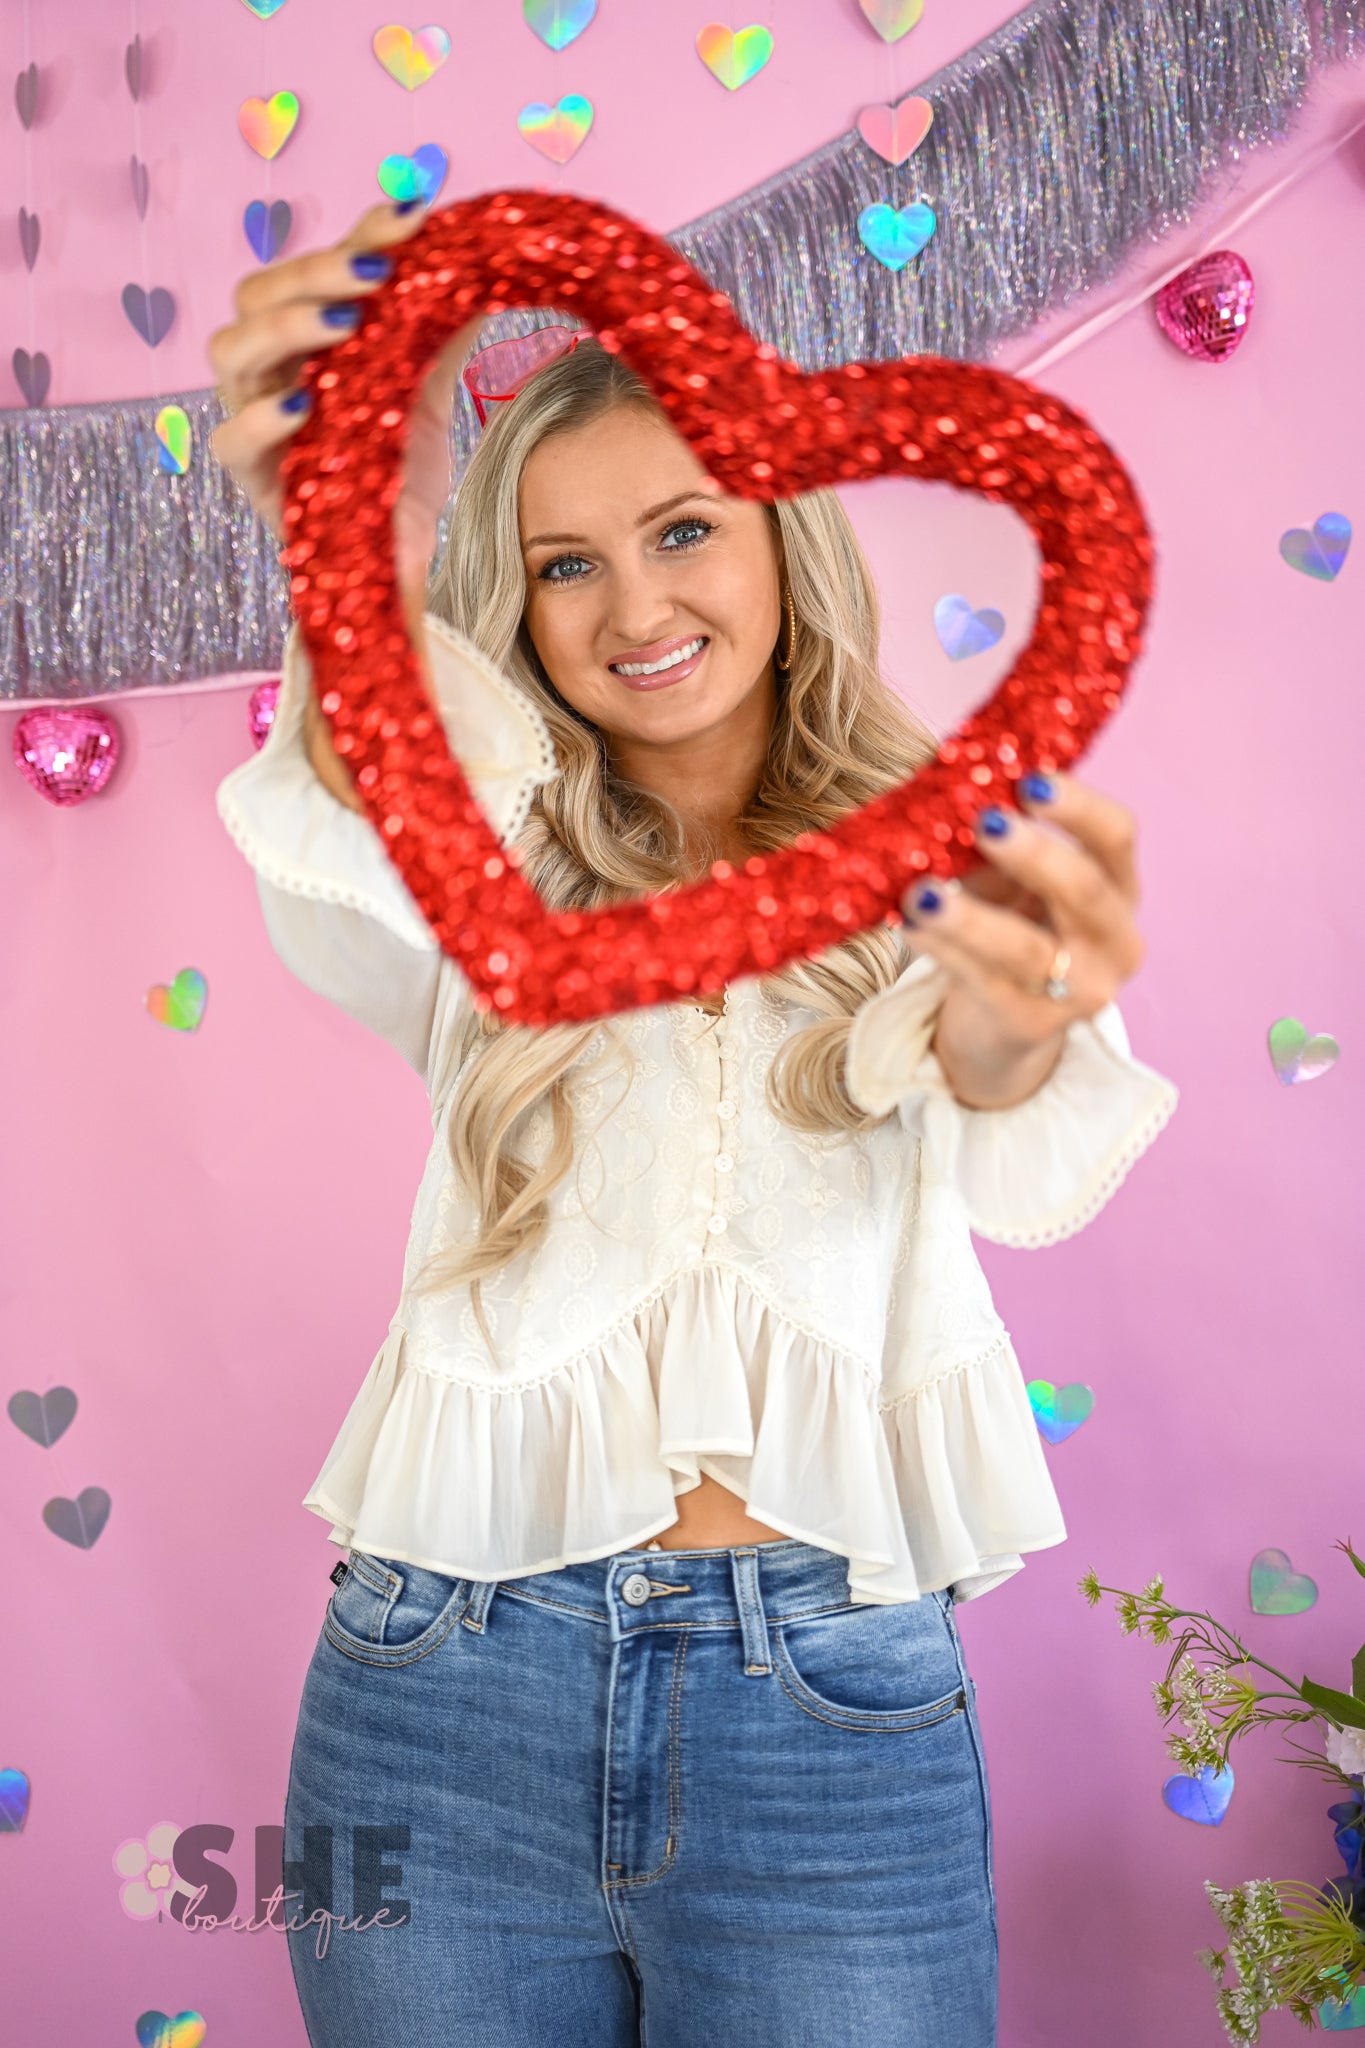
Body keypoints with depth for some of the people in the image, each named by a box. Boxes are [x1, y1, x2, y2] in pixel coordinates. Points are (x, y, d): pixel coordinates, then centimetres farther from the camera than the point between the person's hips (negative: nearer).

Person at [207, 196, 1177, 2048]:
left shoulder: (932, 874, 1)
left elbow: (1026, 1177, -17)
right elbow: (352, 911, -20)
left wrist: (1015, 1030, -41)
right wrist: (360, 590, -40)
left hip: (832, 1713, 0)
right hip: (448, 1695, 1)